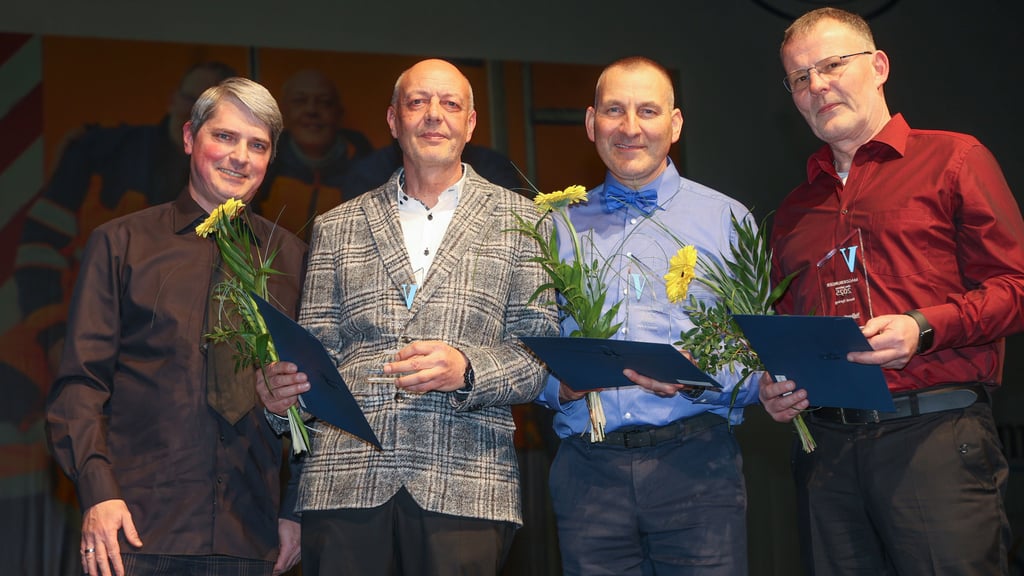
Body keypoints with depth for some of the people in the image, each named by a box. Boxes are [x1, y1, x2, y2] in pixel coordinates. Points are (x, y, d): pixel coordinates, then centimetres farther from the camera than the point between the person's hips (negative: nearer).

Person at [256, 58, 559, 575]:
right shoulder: (335, 228, 17)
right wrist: (281, 390, -8)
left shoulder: (518, 220, 11)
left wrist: (466, 368, -14)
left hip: (464, 483, -1)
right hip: (345, 478, 1)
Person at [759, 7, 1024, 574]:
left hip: (935, 437, -4)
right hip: (826, 442, 5)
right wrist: (773, 385, 4)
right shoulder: (795, 209, 20)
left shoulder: (953, 159, 5)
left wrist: (925, 328, -15)